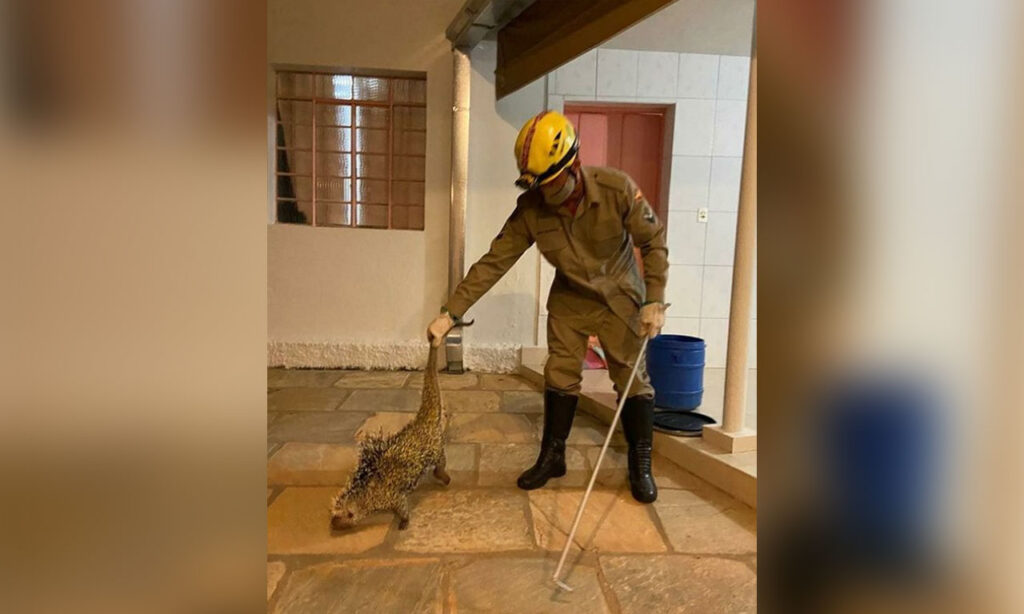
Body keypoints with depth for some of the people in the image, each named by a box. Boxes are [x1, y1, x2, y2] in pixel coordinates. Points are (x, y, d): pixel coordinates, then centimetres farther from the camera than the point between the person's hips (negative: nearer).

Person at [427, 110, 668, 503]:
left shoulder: (617, 189, -27)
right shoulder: (530, 208, -21)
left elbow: (653, 242, -14)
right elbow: (493, 262, -19)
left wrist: (654, 300, -20)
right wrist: (451, 313, -23)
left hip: (620, 298, -2)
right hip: (569, 299, 2)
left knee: (632, 379, 2)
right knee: (560, 376, 5)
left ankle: (640, 466, 18)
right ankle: (552, 456, 23)